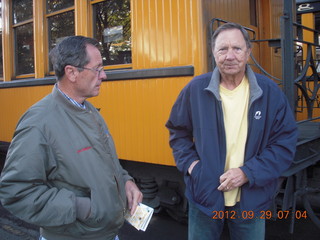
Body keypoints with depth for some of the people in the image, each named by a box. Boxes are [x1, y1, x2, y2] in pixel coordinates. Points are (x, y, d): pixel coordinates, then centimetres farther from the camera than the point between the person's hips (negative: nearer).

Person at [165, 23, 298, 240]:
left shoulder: (270, 92, -7)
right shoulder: (195, 89, -6)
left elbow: (285, 143, -5)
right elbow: (178, 131, 7)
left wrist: (248, 173, -15)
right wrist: (190, 163, -7)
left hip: (251, 201, 0)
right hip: (205, 197, 0)